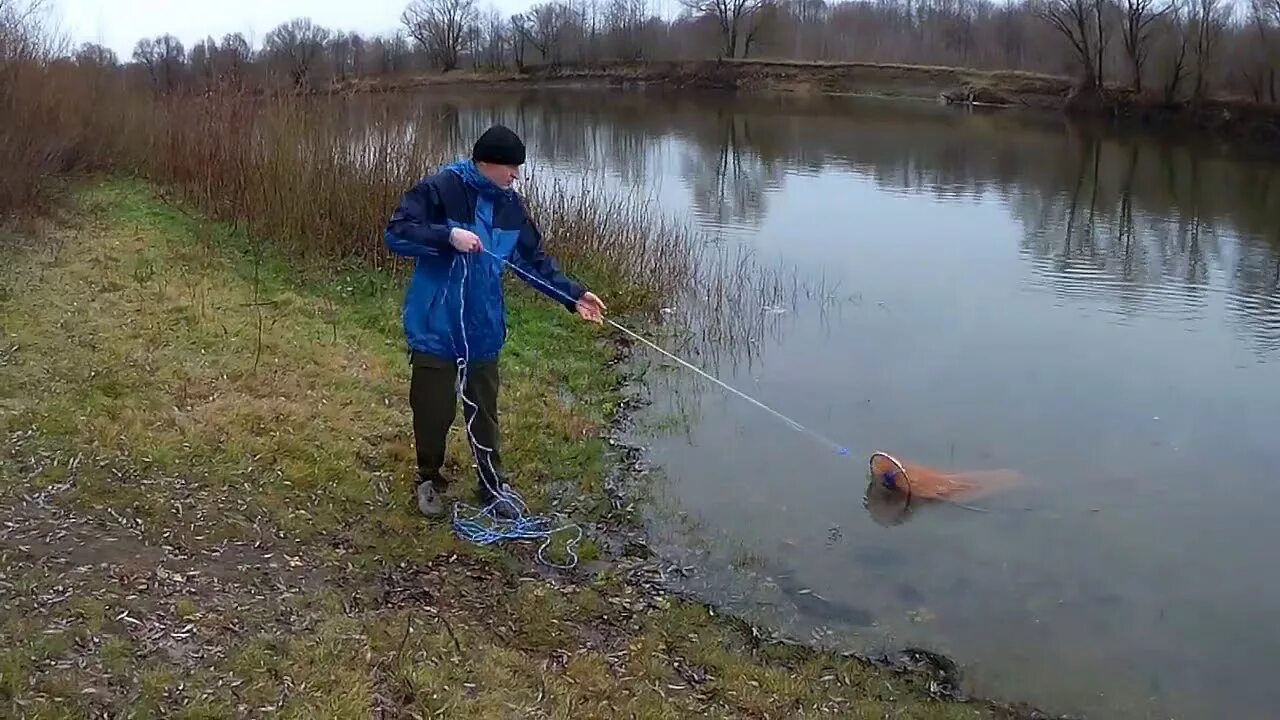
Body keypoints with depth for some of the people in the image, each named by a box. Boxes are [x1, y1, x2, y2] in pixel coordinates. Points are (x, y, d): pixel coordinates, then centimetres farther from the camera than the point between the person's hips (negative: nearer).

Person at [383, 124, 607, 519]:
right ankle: (429, 478, 31)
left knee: (484, 412, 14)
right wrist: (448, 235, -29)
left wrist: (573, 295, -1)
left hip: (483, 330, 4)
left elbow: (535, 260, 8)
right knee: (434, 410, 7)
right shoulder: (439, 188, -14)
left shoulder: (510, 205, 2)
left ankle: (493, 485, 29)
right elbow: (396, 234, -18)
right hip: (435, 328, -4)